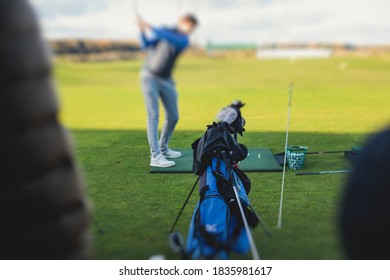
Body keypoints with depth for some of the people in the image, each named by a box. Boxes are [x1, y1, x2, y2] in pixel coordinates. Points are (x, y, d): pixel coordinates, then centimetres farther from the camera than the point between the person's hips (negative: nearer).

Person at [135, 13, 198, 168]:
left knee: (173, 117, 5)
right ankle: (155, 156, -15)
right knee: (153, 116, -12)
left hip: (166, 80, 3)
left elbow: (170, 39, -24)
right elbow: (146, 45, -1)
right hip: (149, 76, -3)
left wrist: (150, 27, -30)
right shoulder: (165, 30, 0)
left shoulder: (184, 40, -3)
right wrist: (143, 30, -17)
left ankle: (163, 148, 25)